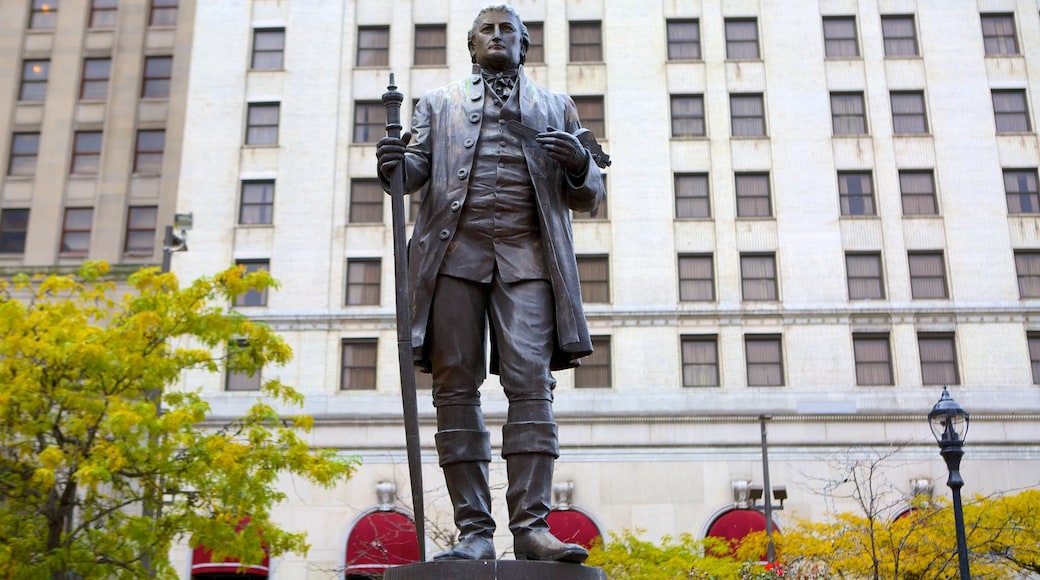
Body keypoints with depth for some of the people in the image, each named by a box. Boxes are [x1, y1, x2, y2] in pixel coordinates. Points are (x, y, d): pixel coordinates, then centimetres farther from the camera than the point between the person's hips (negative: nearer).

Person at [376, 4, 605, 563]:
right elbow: (417, 167, 12)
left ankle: (531, 527, -13)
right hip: (454, 250, 0)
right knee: (456, 387, -6)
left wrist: (580, 165, -4)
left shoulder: (556, 107, 24)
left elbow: (588, 197, 19)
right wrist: (394, 164, -12)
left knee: (530, 383, -12)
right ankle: (475, 531, -3)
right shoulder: (439, 103, 24)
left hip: (527, 253, 0)